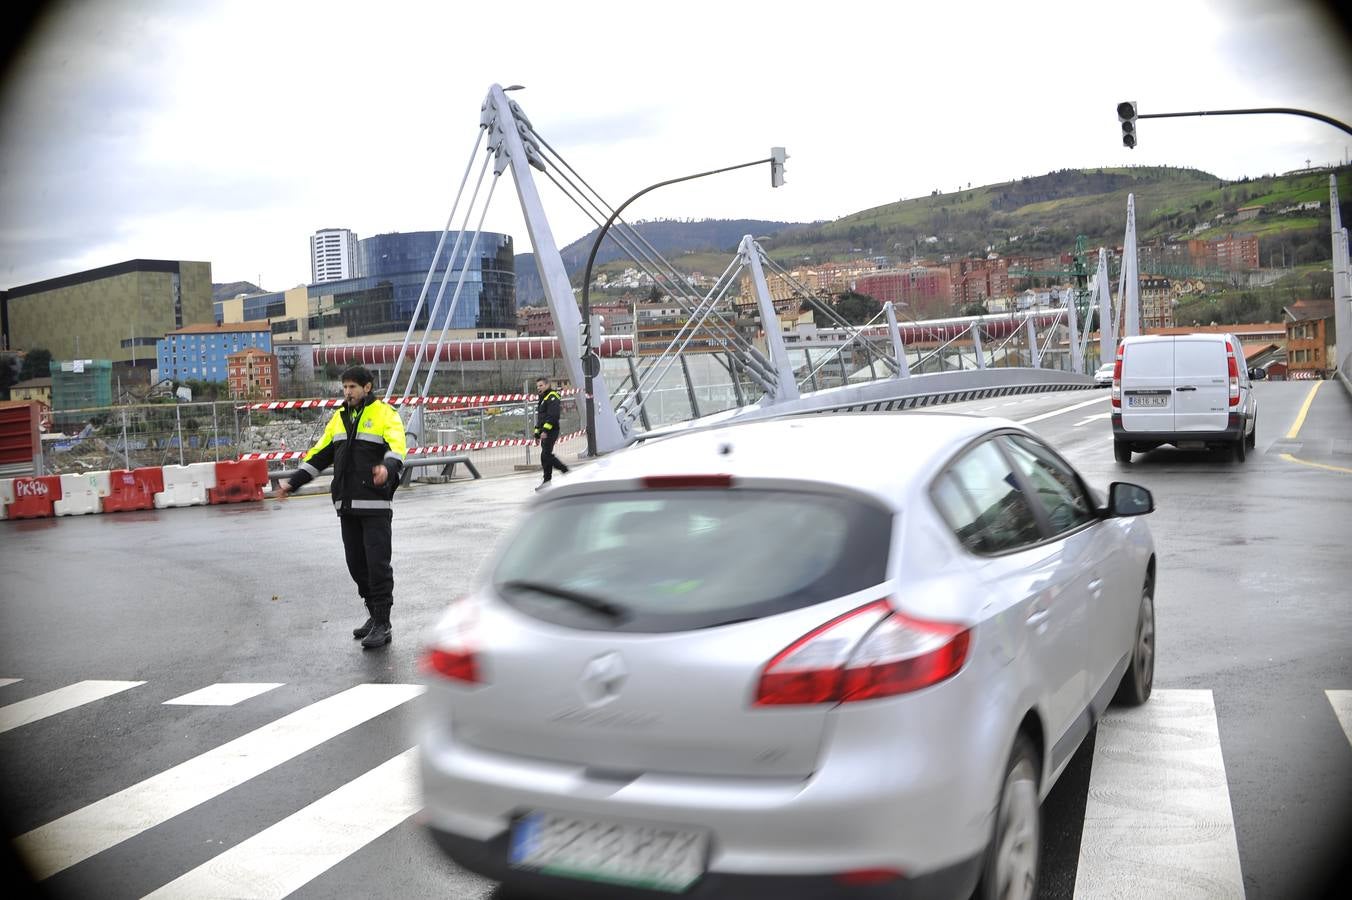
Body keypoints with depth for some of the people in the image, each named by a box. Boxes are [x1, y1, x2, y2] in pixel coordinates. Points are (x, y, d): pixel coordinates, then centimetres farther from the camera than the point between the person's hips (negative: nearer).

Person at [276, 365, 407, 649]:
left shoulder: (384, 413, -4)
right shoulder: (339, 417, 17)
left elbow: (397, 447, -21)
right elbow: (319, 454, 20)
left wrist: (387, 467, -42)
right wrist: (292, 482, 13)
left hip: (375, 504, -7)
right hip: (347, 505, 7)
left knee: (377, 563, -7)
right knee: (356, 563, 10)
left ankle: (382, 624, -2)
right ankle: (375, 615, 23)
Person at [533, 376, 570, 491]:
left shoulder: (552, 397, -10)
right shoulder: (542, 399, 23)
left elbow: (552, 416, -21)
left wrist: (545, 430, -26)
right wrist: (537, 433, 25)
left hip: (551, 431, -10)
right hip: (545, 432, 10)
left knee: (545, 455, -12)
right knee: (547, 455, 8)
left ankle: (547, 480, -7)